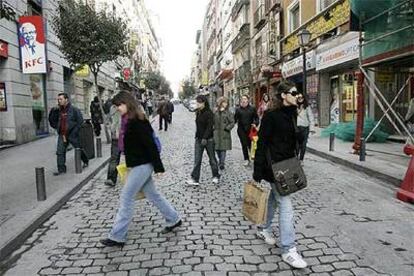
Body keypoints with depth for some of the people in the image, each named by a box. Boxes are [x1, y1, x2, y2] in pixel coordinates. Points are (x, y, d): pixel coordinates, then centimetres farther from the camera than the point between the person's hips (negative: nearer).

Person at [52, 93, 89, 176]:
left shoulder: (74, 110, -10)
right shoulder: (59, 110, 7)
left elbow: (80, 121, -11)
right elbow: (57, 121, 22)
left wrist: (74, 132, -15)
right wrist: (58, 129, 7)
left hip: (72, 135, -5)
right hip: (62, 135, 5)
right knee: (60, 152, -1)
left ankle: (85, 161, 37)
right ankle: (61, 169, 6)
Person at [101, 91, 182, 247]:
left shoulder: (138, 122, -19)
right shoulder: (127, 121, 9)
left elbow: (151, 145, -21)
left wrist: (158, 167, -20)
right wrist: (133, 163, 21)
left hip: (142, 165, -10)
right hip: (139, 165, 10)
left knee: (126, 197, -2)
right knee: (152, 195, 17)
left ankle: (117, 237, 9)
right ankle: (173, 219, 32)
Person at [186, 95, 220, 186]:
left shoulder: (209, 113, -13)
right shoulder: (197, 112, 8)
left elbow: (210, 126, -18)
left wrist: (205, 138, -24)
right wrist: (197, 136, 13)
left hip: (208, 139, -6)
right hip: (199, 139, 6)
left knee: (212, 158, 9)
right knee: (197, 160, 1)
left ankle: (216, 176, 25)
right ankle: (195, 179, 3)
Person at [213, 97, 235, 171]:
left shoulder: (228, 113, -1)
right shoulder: (216, 112, 7)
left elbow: (232, 123, -3)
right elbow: (213, 121, 13)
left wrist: (226, 128, -12)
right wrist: (214, 128, 0)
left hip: (225, 134, -3)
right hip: (216, 133, 3)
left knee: (223, 149, -4)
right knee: (217, 148, 8)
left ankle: (222, 163, 1)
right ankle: (221, 161, 29)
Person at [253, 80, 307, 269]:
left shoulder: (291, 113, 8)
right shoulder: (271, 115, -16)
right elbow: (262, 143, -16)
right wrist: (257, 172, -17)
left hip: (286, 164, 8)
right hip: (273, 165, -8)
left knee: (274, 198, 20)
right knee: (285, 206, -6)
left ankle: (263, 229, 40)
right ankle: (288, 250, 3)